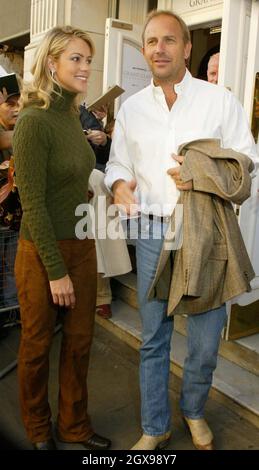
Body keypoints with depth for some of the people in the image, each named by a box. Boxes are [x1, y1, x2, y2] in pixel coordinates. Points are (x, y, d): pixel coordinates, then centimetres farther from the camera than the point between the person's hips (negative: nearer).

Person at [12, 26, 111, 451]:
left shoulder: (72, 116, 7)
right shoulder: (33, 121, -17)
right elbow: (33, 204, -17)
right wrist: (56, 270, -16)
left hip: (82, 246, 7)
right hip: (43, 252, -7)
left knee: (80, 341, 15)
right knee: (38, 344, 12)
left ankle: (75, 425, 35)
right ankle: (38, 429, 35)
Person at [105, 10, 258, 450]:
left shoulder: (220, 100, 0)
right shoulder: (131, 107, 8)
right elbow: (117, 162, 14)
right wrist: (120, 184, -10)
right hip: (152, 232, 2)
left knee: (206, 339, 7)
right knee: (153, 339, 11)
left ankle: (194, 411, 38)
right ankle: (155, 427, 31)